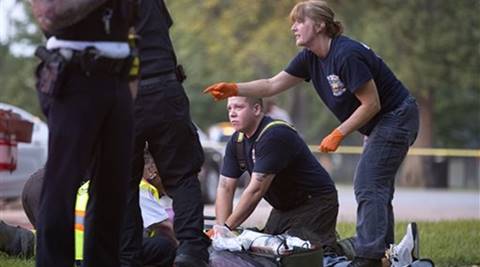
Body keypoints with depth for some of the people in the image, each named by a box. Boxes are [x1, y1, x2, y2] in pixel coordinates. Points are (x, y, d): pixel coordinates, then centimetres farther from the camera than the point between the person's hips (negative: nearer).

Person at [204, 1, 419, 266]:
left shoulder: (347, 55, -26)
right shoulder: (310, 58, 2)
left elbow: (371, 104, -23)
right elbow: (272, 85, 3)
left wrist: (338, 134, -18)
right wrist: (234, 89, -10)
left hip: (397, 116, -10)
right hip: (382, 123, 10)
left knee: (368, 186, -13)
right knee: (377, 188, 13)